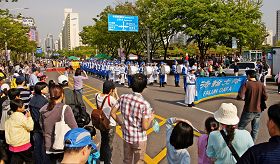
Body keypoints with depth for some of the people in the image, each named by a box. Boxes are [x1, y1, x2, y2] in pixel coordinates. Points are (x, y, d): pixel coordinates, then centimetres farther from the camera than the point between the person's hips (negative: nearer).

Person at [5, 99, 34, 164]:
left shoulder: (11, 117, 7)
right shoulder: (21, 116, -18)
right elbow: (30, 127, -13)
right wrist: (29, 117, -6)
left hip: (13, 144, 8)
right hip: (22, 143, -8)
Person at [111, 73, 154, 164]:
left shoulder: (123, 97, -11)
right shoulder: (145, 104, -25)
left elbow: (112, 113, -1)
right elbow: (145, 127, -22)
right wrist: (151, 118, -3)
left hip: (126, 136, 4)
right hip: (139, 139, -4)